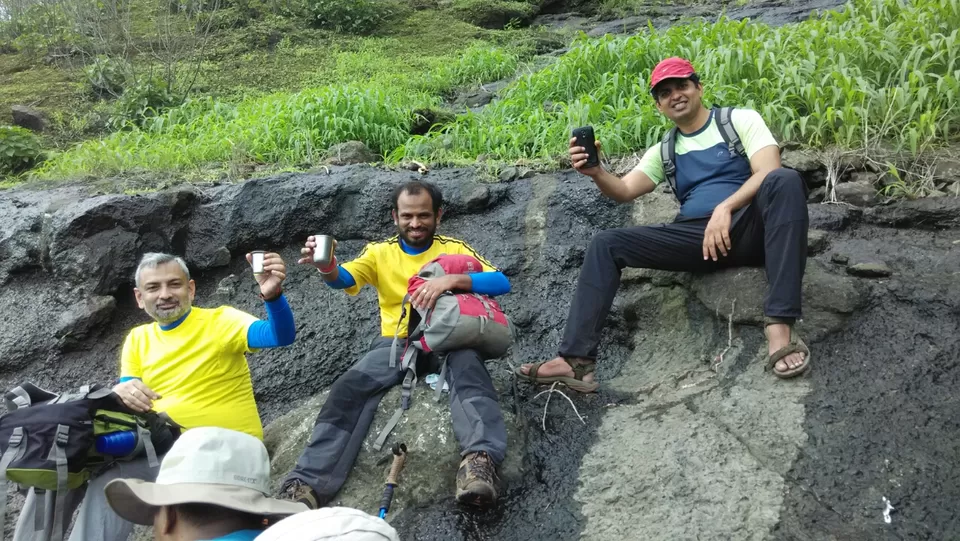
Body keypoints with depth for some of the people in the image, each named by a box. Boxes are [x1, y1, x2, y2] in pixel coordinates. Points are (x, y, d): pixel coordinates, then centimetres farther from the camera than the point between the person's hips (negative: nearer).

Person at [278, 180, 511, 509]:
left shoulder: (454, 249, 8)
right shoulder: (380, 252, 10)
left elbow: (501, 283, -5)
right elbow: (344, 280, -10)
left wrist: (451, 279, -22)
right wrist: (327, 268, -36)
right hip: (395, 342, 1)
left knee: (468, 365, -37)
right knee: (350, 388, -27)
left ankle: (480, 458, -57)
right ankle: (308, 483, -36)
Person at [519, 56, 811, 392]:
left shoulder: (741, 120, 7)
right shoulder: (663, 151, 18)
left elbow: (768, 172, -9)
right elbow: (624, 191, 4)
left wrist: (725, 207, -25)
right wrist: (596, 173, -18)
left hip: (749, 228, -4)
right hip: (698, 239, 4)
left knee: (785, 181, -34)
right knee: (606, 244, -10)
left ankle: (779, 324, -44)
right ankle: (576, 360, -24)